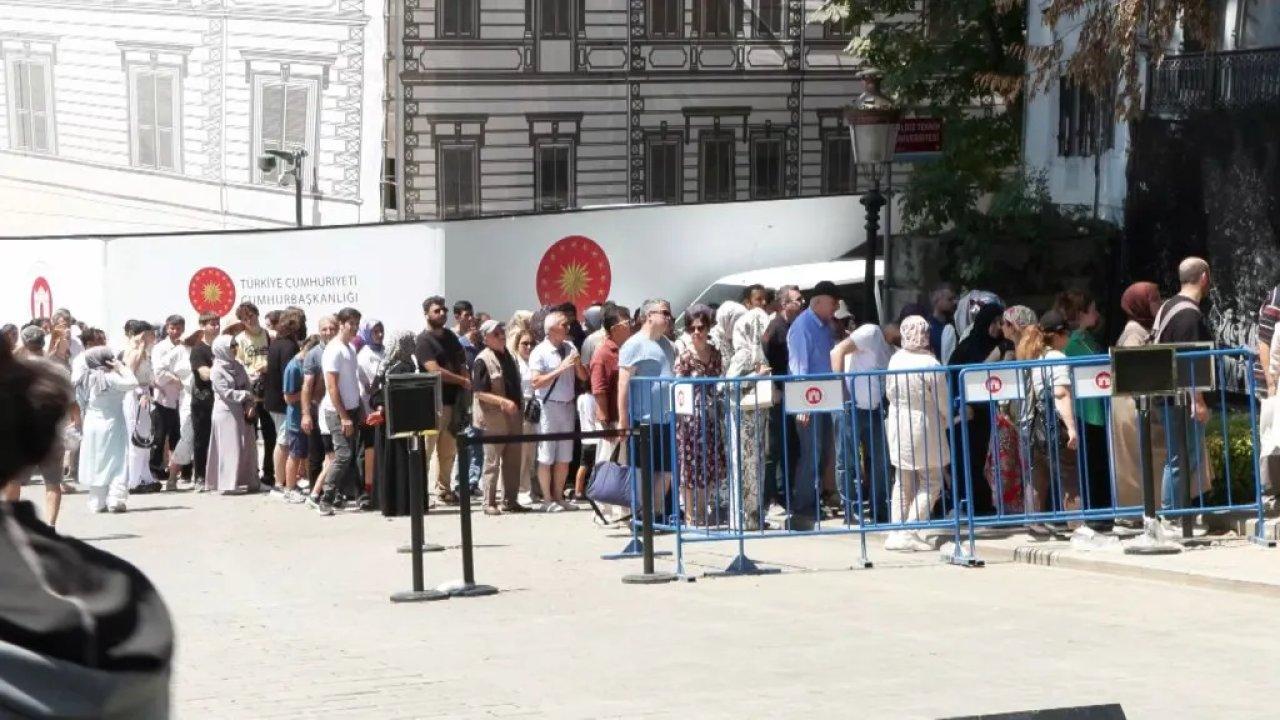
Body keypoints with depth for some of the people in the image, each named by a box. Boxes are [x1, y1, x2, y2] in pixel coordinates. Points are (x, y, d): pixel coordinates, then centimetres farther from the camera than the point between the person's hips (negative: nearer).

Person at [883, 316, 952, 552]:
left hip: (898, 424, 5)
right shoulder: (931, 365, -19)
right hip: (924, 426, -5)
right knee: (931, 481, 4)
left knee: (902, 481, 16)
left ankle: (897, 530, 13)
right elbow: (943, 402, -11)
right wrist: (947, 420, 9)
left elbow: (889, 392, 7)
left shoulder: (896, 360, -4)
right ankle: (910, 531, -5)